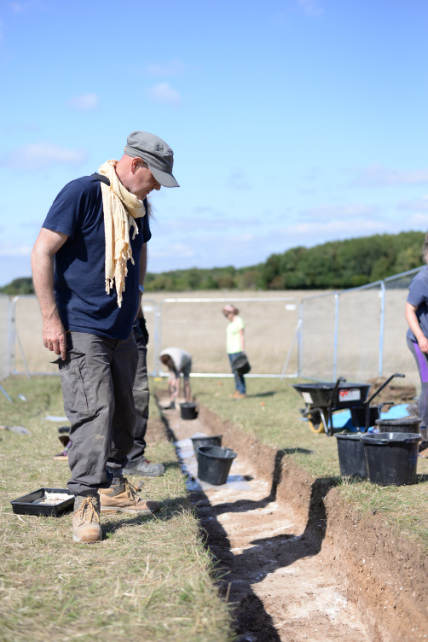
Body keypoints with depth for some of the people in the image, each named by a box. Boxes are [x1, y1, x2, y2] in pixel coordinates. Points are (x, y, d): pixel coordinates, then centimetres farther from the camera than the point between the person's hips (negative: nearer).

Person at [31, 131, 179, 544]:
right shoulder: (82, 193, -13)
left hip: (122, 333, 8)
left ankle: (113, 488, 27)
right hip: (80, 331, -8)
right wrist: (51, 319, -18)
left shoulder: (136, 206, 11)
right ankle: (85, 503, -9)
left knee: (123, 413, 12)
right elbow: (42, 252, -16)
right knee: (94, 411, -15)